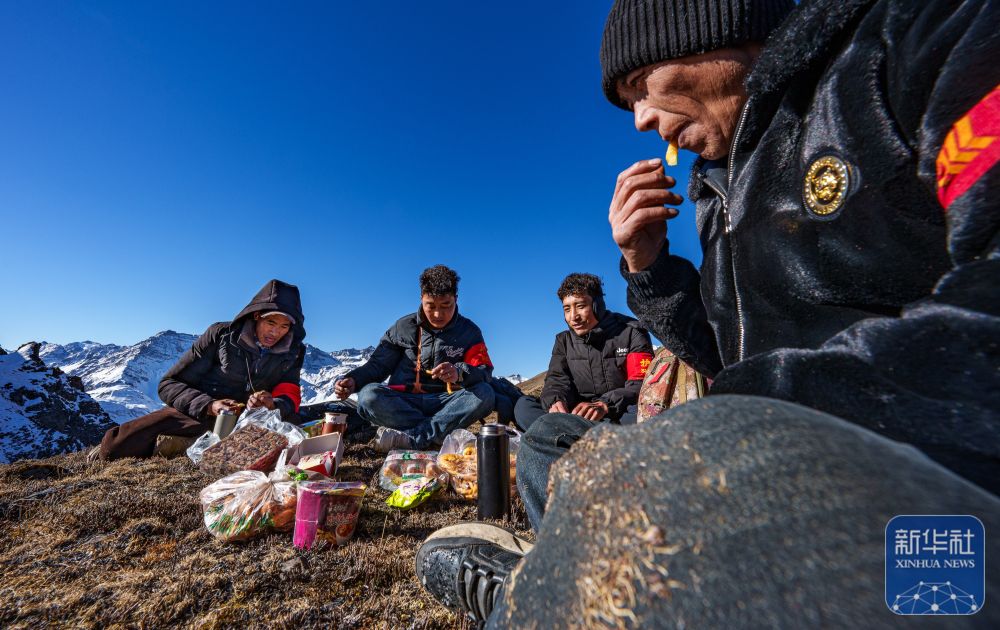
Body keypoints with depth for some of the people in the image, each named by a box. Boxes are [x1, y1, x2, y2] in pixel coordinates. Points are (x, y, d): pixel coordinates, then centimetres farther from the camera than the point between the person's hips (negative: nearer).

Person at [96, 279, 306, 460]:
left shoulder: (293, 352, -5)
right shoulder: (221, 335, -11)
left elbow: (290, 398, -10)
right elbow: (168, 384, -9)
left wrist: (273, 404, -35)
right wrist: (209, 405, -27)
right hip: (198, 415, -2)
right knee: (114, 447, -21)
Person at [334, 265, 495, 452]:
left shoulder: (469, 331, 4)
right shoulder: (403, 327, 8)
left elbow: (485, 373, -8)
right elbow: (378, 364, 10)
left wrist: (459, 373, -30)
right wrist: (353, 379, -11)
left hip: (446, 405, 0)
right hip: (402, 404, 1)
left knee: (484, 393, -30)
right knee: (368, 395, -28)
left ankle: (408, 437, -29)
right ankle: (439, 435, -27)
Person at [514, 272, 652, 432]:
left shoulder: (631, 333, -1)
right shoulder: (564, 341, 11)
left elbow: (643, 385, -12)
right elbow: (557, 380, -1)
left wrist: (604, 405, -31)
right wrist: (555, 401, -27)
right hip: (579, 418, 3)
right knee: (524, 405, -18)